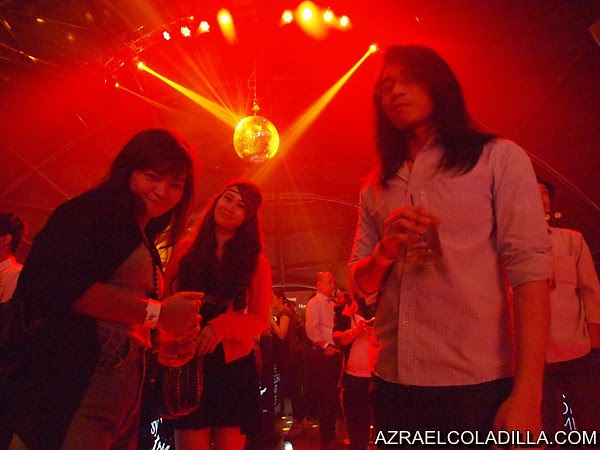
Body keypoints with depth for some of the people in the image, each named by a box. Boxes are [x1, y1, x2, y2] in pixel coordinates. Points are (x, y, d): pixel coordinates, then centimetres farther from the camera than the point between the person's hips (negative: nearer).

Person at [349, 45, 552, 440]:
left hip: (477, 383, -3)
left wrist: (528, 395, -16)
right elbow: (360, 282, 12)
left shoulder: (499, 159, 0)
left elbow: (530, 272, -8)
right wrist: (386, 250, -11)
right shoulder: (376, 188, 13)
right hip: (394, 385, 4)